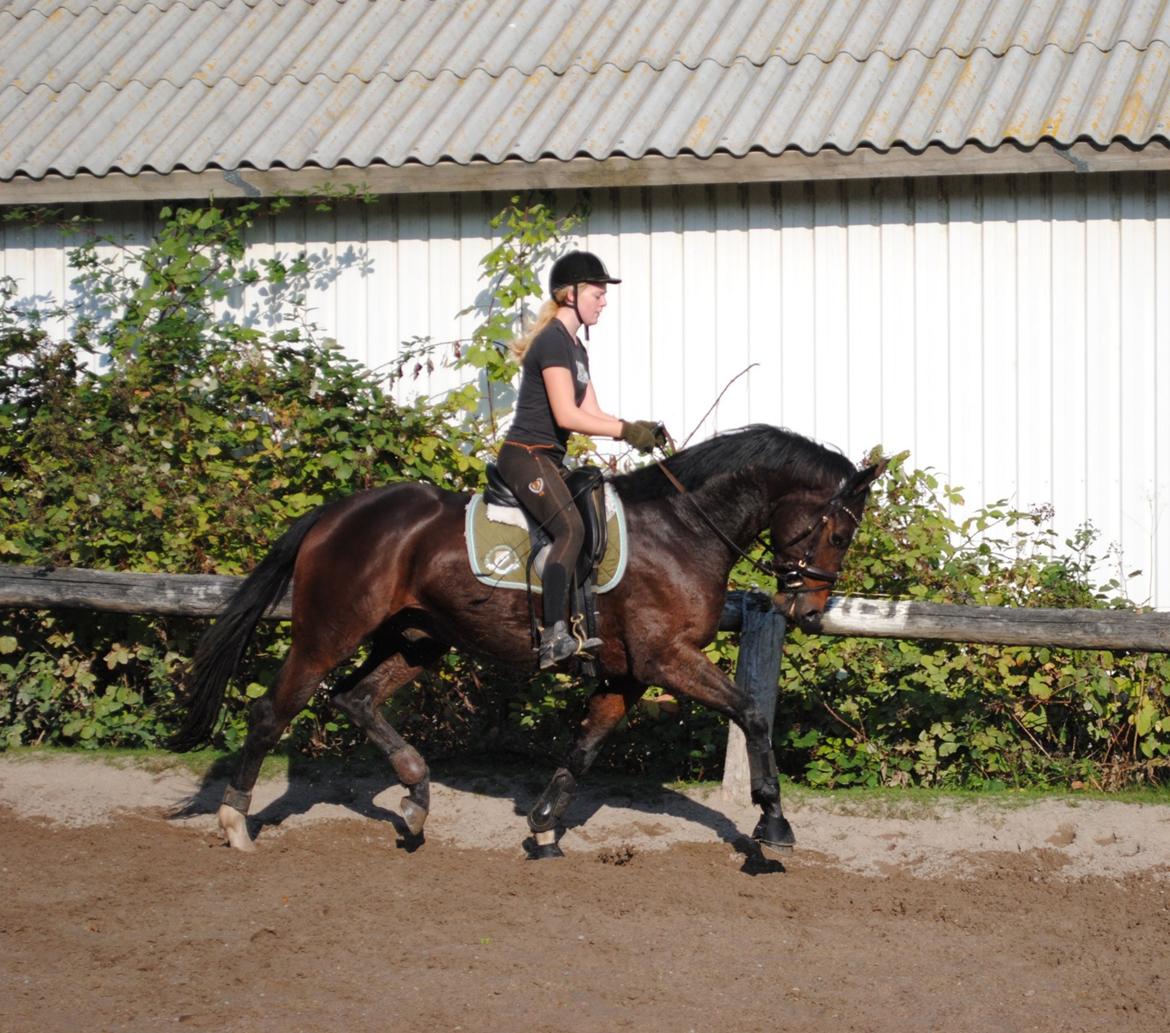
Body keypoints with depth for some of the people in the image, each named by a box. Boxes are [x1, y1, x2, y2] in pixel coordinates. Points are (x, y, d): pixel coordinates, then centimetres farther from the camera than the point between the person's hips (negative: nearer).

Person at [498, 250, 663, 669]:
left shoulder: (576, 347, 19)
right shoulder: (552, 341, -13)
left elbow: (592, 412, 15)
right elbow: (567, 415, -21)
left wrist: (640, 428, -1)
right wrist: (626, 431, -18)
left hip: (548, 460, 11)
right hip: (526, 456, -11)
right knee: (571, 528, -26)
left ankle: (573, 628, 7)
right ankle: (554, 637, -35)